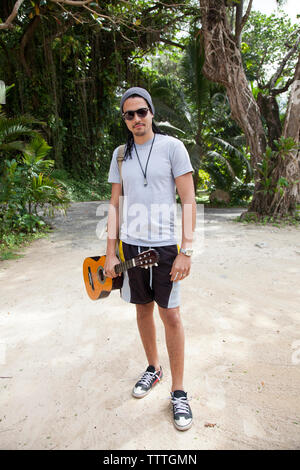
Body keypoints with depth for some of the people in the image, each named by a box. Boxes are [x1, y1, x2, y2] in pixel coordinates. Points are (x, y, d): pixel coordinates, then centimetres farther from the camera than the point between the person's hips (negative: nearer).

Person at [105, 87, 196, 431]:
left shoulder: (172, 146, -2)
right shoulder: (120, 155, 10)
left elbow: (188, 201, -6)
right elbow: (115, 206, 10)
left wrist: (186, 250, -14)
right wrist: (110, 253, 4)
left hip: (165, 245, -4)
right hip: (131, 245, 4)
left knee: (170, 314, 1)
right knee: (143, 310, 15)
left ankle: (178, 392, 18)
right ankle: (153, 368, 37)